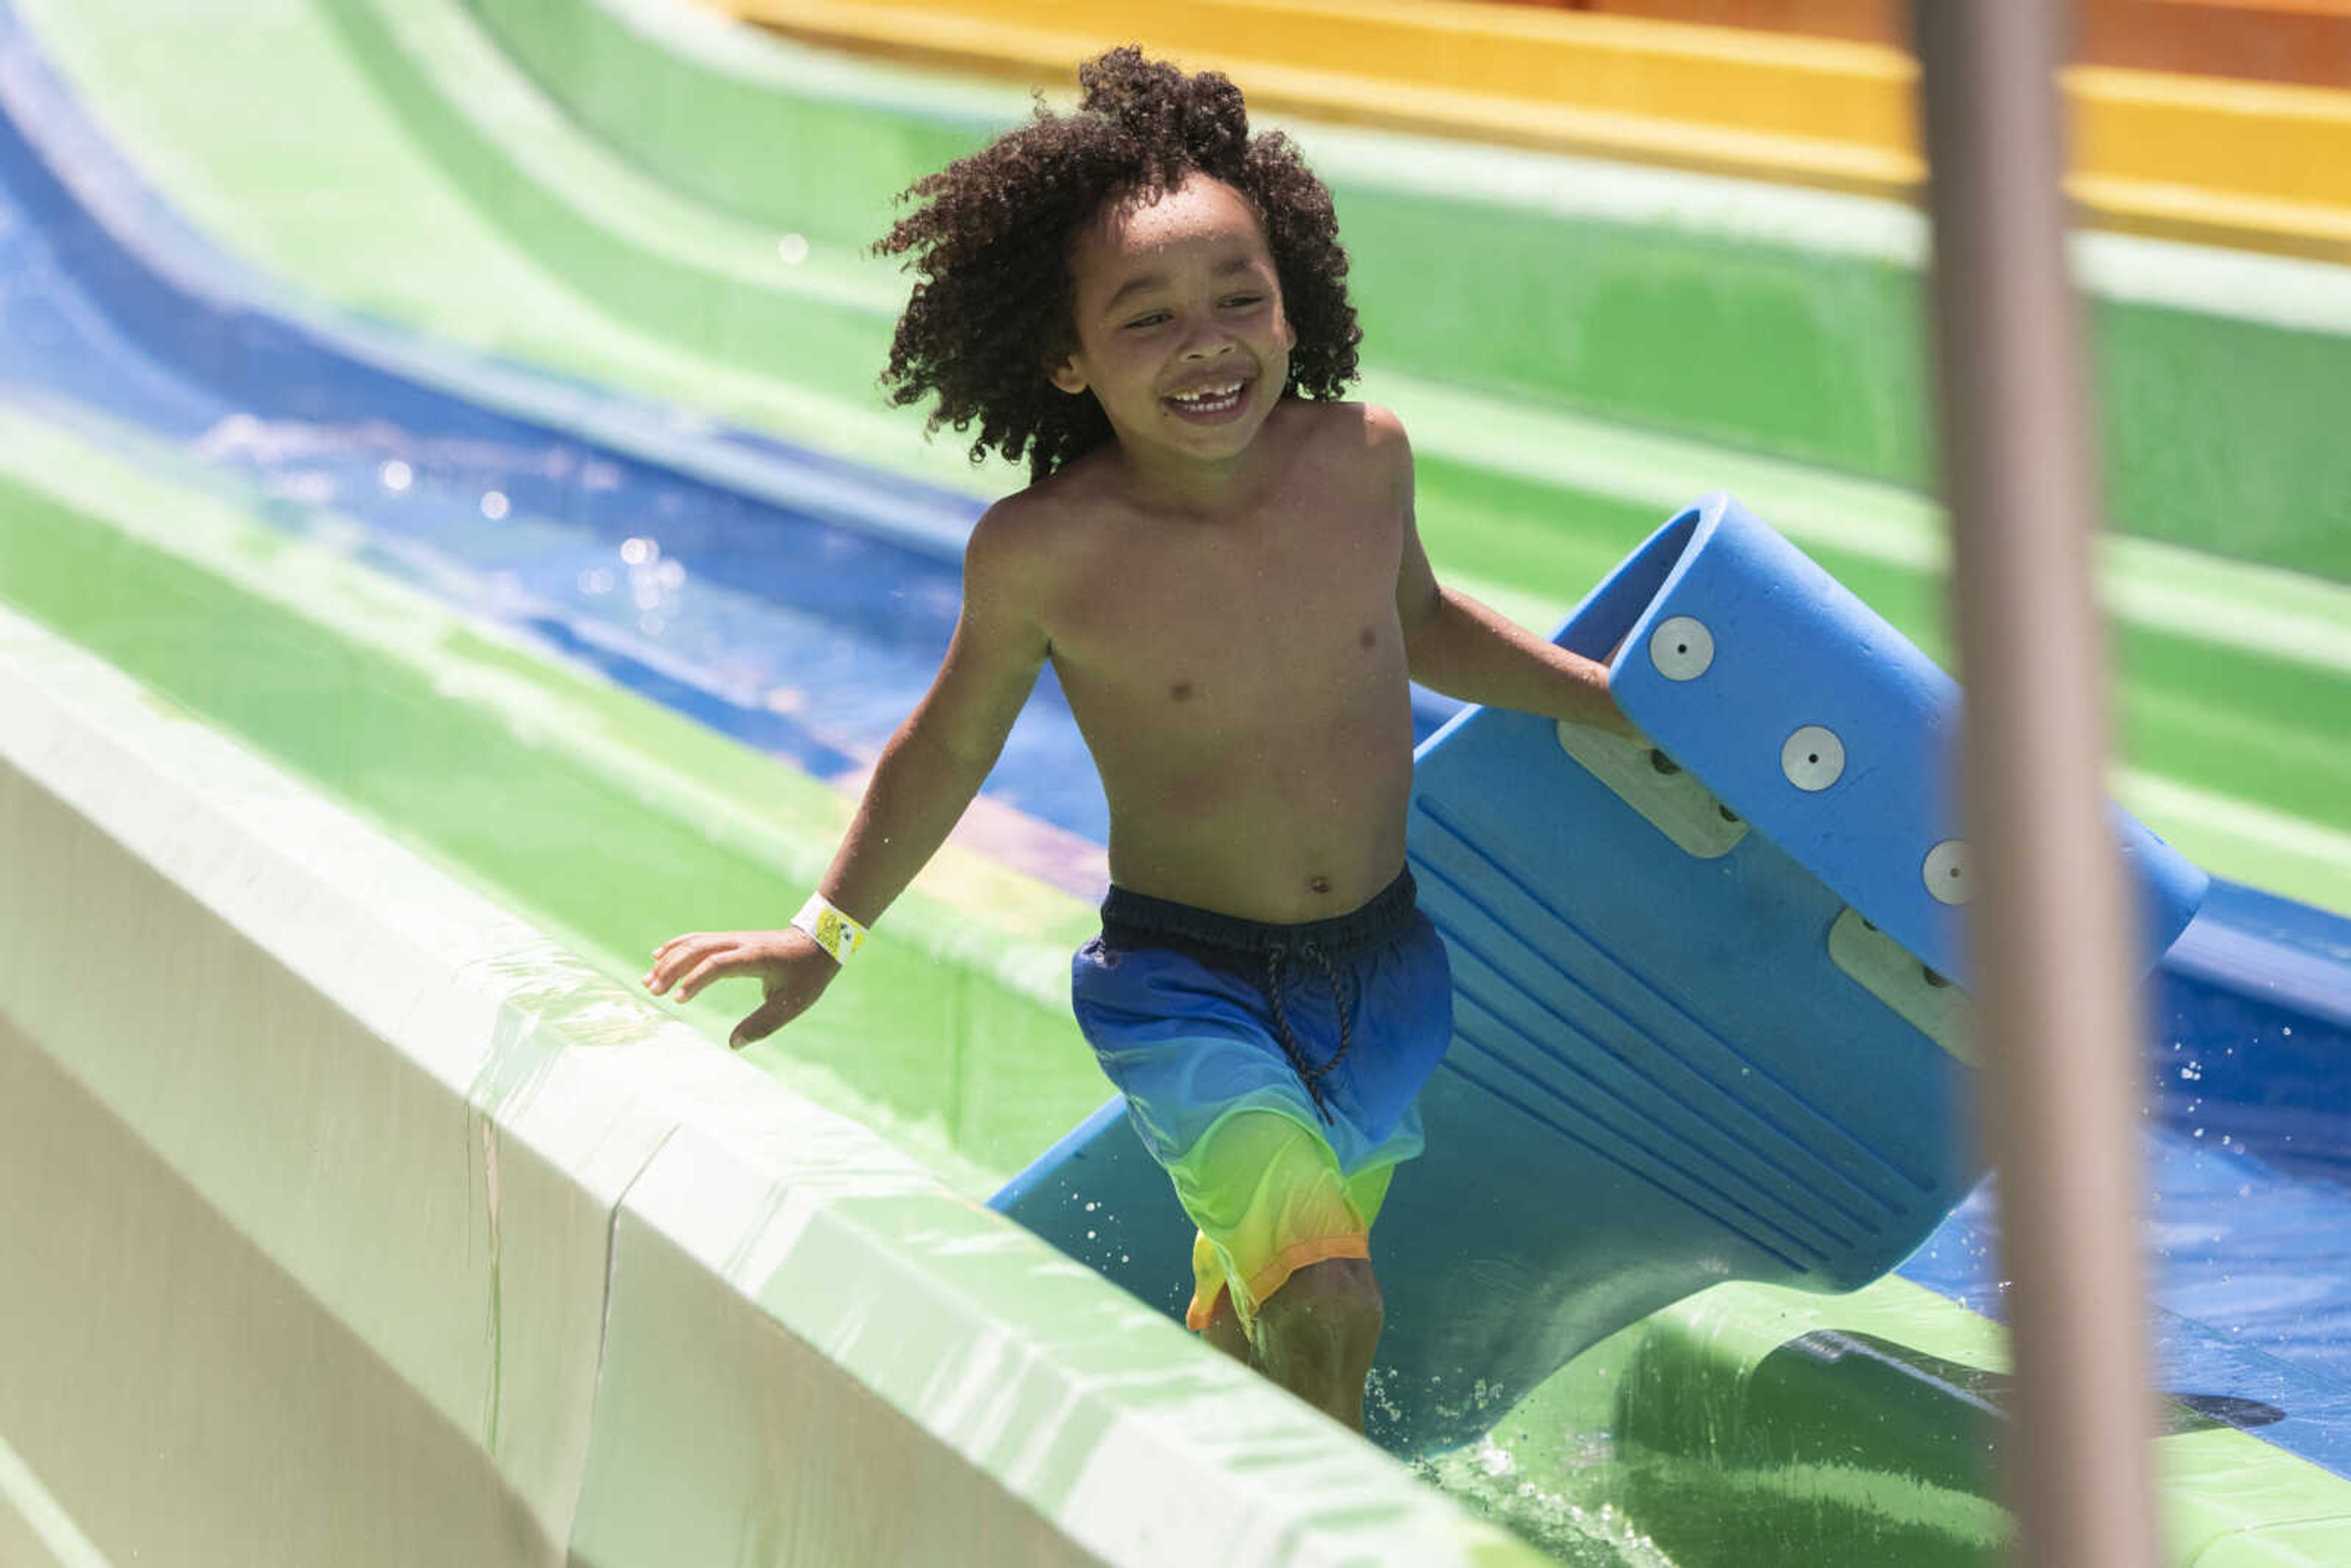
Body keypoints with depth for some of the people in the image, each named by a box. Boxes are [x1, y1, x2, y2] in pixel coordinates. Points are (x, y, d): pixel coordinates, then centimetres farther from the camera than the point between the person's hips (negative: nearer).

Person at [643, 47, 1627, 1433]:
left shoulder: (1363, 459, -9)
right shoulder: (1046, 553, -18)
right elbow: (950, 750, 2)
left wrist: (1614, 698, 15)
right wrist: (826, 934, 3)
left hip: (1380, 964, 4)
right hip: (1184, 986, -4)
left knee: (1248, 1320, 19)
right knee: (1325, 1306, -23)